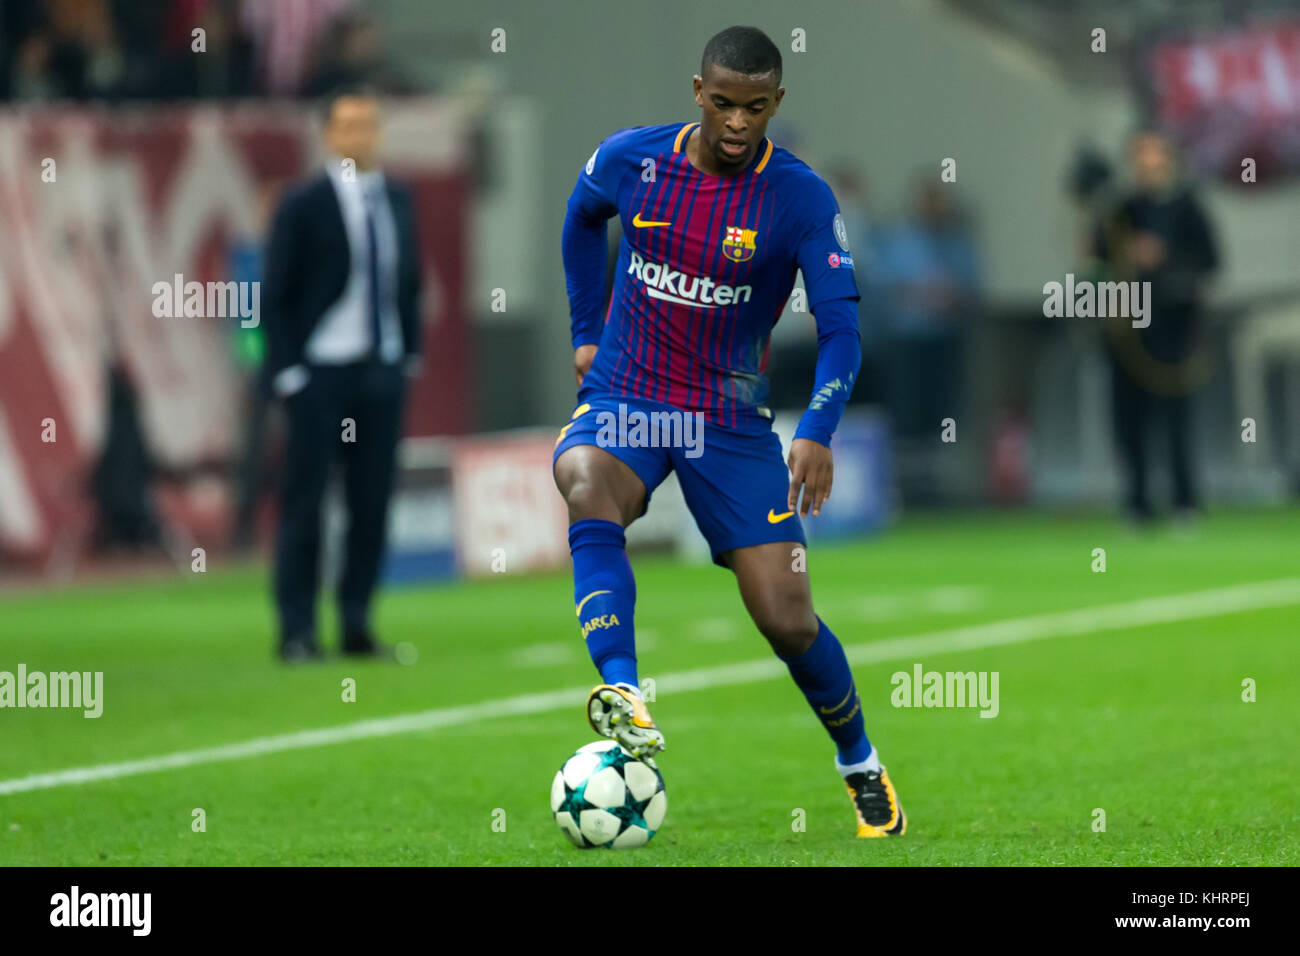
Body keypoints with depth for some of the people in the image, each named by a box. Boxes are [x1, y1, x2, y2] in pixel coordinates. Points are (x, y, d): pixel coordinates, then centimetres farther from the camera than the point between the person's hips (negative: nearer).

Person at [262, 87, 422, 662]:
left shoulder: (398, 202, 10)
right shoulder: (303, 206, -6)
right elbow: (275, 295, -6)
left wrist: (410, 355, 10)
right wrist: (287, 370, -11)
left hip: (383, 372, 5)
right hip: (321, 372, -5)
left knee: (372, 503, 5)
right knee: (303, 505, -3)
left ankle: (357, 626, 11)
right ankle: (297, 632, 1)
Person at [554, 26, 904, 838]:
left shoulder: (801, 199, -12)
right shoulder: (632, 160, -5)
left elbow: (841, 327, -14)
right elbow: (583, 219, 19)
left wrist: (818, 432, -28)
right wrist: (586, 333, 18)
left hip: (731, 421, -1)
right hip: (623, 400, 1)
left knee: (788, 620, -5)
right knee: (588, 489, -36)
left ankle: (861, 764, 22)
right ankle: (622, 693, -46)